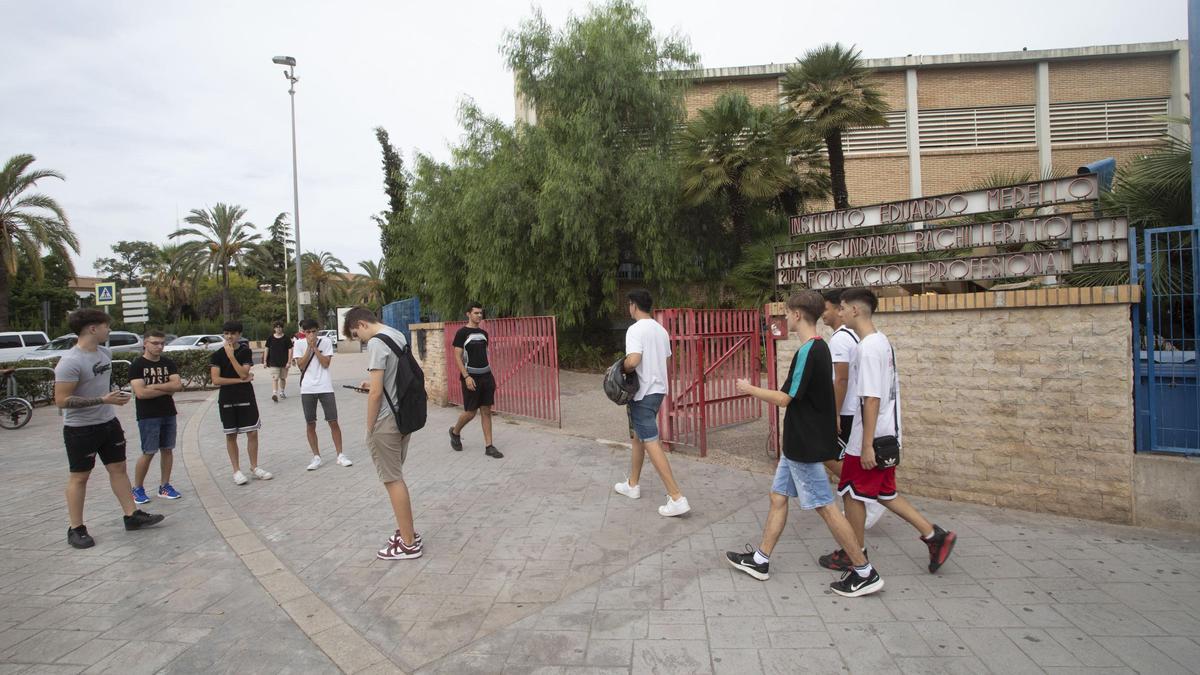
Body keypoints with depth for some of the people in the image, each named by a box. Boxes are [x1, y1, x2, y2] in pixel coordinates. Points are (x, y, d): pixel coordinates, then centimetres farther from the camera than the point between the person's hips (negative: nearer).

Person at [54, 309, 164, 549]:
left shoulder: (105, 353, 5)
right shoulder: (70, 362, -20)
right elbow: (61, 401, -23)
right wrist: (103, 400, -26)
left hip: (109, 423, 7)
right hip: (81, 428, -7)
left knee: (118, 468, 11)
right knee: (79, 476, 4)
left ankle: (132, 515, 19)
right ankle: (76, 529, 17)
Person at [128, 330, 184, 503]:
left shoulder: (169, 364, 8)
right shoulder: (137, 365, -6)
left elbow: (177, 385, -5)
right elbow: (140, 392, -17)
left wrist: (154, 386, -14)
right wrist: (167, 389, -9)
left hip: (169, 414, 5)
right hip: (148, 416, -4)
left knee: (167, 450, 8)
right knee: (148, 453, -2)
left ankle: (164, 486, 19)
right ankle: (137, 489, 14)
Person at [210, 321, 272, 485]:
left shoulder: (246, 351, 0)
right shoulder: (217, 355, -2)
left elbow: (243, 373, -13)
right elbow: (216, 380, -10)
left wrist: (231, 356, -17)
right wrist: (241, 380, -13)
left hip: (246, 398, 1)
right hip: (227, 400, -1)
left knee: (252, 433, 3)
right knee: (231, 436, 6)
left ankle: (254, 467, 17)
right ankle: (237, 471, 16)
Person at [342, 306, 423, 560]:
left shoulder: (376, 343, -17)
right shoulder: (397, 335, 10)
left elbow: (376, 393, -19)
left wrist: (370, 429, -10)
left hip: (385, 422, -9)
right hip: (403, 417, 9)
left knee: (393, 480, 1)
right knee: (396, 478, 19)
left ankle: (409, 544, 10)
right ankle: (407, 532, 29)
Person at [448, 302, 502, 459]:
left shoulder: (483, 333, 11)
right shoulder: (462, 333, -8)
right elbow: (457, 357, -12)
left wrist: (490, 374, 15)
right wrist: (466, 377, -19)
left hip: (486, 376, 6)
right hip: (471, 377, -6)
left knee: (486, 411, 4)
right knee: (470, 412, 1)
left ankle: (488, 446, 8)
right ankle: (455, 432, 30)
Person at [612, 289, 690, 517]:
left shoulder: (635, 329, -17)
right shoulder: (661, 330, 10)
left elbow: (632, 361, -28)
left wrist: (620, 370, -9)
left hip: (643, 393, -9)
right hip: (658, 389, 9)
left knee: (651, 442, -8)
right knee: (638, 435, 21)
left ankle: (677, 498, -10)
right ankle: (633, 484, 33)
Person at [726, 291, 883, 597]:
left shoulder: (808, 351, -21)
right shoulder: (820, 348, 10)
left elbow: (784, 399, -20)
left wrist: (749, 389, -8)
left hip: (806, 445, -10)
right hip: (800, 442, 10)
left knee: (825, 506, 0)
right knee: (778, 496, 14)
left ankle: (864, 572, 13)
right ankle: (760, 560, 23)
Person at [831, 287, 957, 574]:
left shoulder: (868, 347, -21)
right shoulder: (883, 342, 10)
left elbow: (872, 399, -24)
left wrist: (867, 445, -22)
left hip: (869, 438, -9)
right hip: (887, 434, 9)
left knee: (853, 494, 6)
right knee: (884, 493, 20)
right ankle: (935, 536, 22)